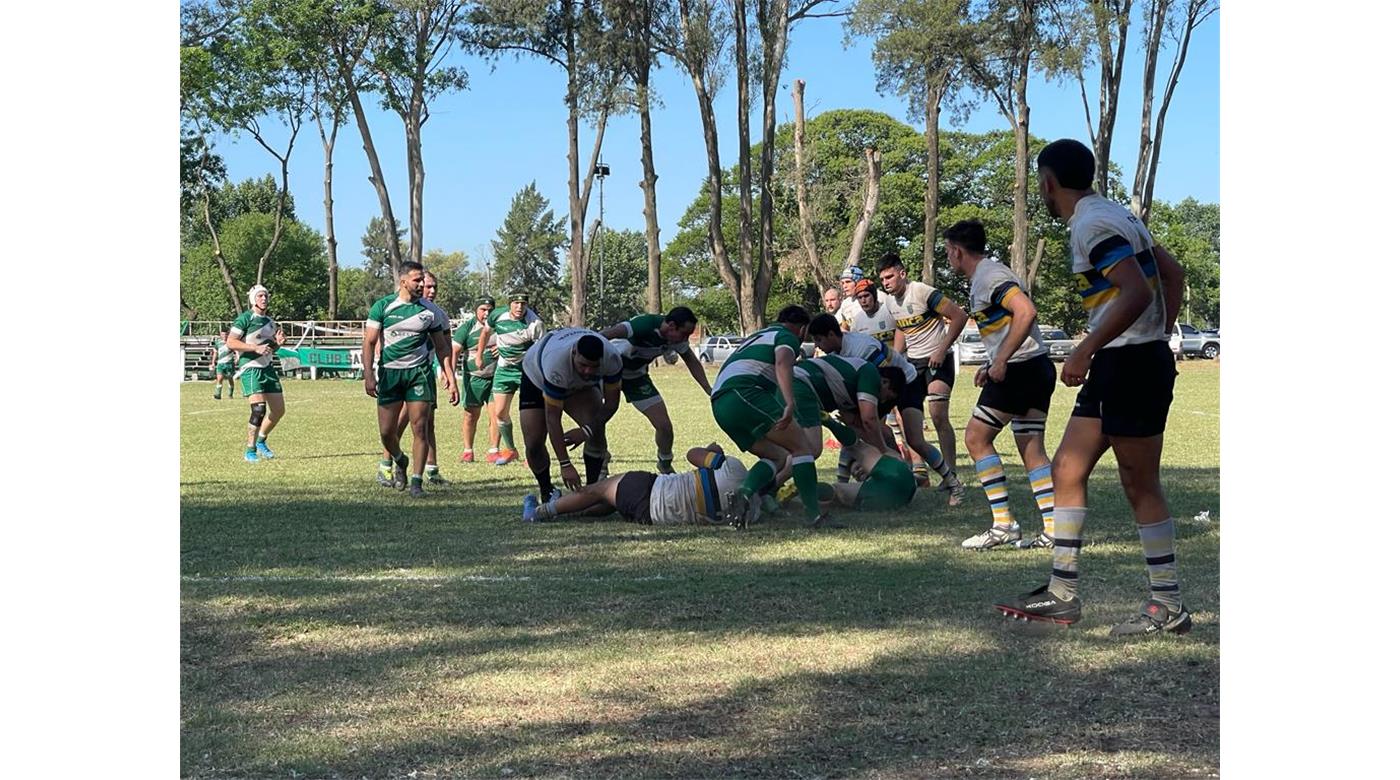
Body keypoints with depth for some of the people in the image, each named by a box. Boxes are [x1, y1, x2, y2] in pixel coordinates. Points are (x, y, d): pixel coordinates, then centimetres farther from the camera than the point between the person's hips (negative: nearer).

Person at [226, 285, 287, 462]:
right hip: (250, 369, -8)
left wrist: (278, 343, 4)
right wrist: (256, 348, -20)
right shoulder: (245, 318, -6)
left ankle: (261, 442, 27)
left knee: (279, 409, 7)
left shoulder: (270, 321, 17)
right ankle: (250, 451, -8)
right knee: (259, 408, -19)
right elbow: (231, 342, -12)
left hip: (267, 368, 8)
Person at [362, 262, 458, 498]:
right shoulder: (382, 306, 0)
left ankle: (416, 481, -1)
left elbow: (442, 348, 12)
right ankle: (399, 461, 32)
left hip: (420, 372, 1)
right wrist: (369, 375, -10)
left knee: (420, 429, -7)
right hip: (389, 373, 0)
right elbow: (369, 343, 0)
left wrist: (450, 378, 6)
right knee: (386, 432, 1)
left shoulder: (431, 311, 5)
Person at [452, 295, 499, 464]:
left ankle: (493, 451, 6)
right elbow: (455, 350, -7)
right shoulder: (467, 327, -1)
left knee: (496, 413, -3)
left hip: (496, 376, 2)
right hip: (474, 378, -2)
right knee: (471, 415, 0)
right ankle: (467, 451, 12)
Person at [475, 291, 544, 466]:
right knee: (500, 413, 4)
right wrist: (479, 356, 18)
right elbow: (486, 332, 13)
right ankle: (510, 450, 22)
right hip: (504, 369, 4)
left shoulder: (535, 324, -20)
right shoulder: (498, 315, -8)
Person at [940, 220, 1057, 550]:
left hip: (1019, 369, -10)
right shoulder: (987, 274, 20)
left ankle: (1004, 524, -4)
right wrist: (992, 365, 21)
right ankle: (1053, 530, 5)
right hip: (1037, 367, 10)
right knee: (1032, 449, 8)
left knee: (976, 437, -3)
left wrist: (1000, 361, -23)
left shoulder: (989, 276, -12)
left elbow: (1026, 312, -26)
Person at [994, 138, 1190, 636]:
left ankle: (1168, 607, 6)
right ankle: (1062, 594, 15)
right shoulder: (1112, 214, 16)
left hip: (1131, 365, -10)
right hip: (1115, 366, 10)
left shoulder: (1093, 224, -15)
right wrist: (1158, 336, 20)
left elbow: (1136, 293, -26)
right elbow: (1173, 274, 20)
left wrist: (1084, 351, -23)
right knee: (1067, 470, 11)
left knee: (1140, 484, -3)